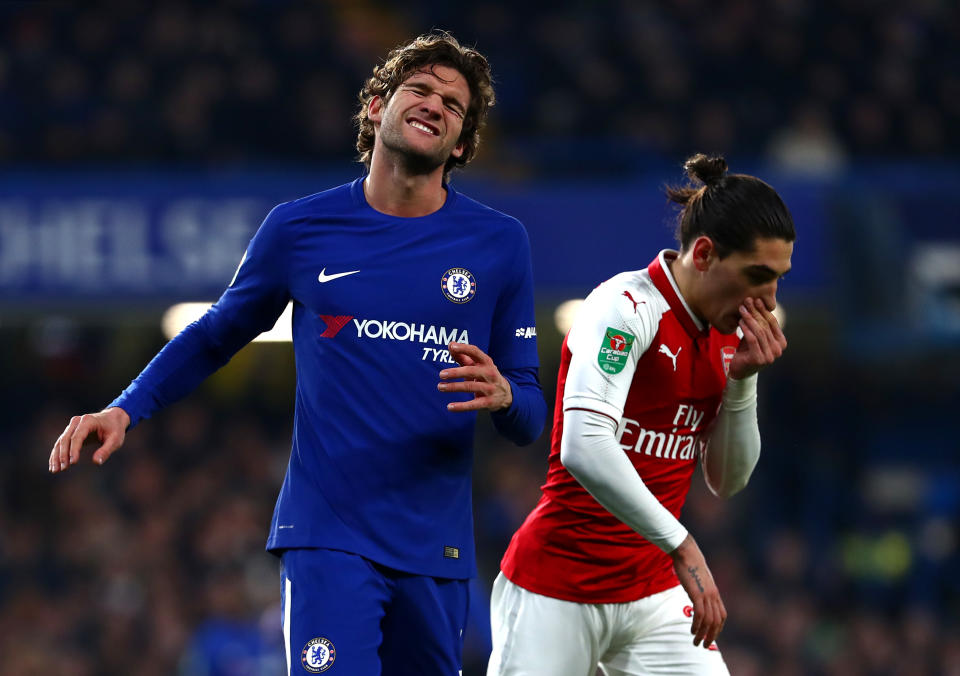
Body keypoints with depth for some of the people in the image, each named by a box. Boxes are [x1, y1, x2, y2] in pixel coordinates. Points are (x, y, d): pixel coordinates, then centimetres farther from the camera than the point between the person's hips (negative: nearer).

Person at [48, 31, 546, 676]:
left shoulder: (499, 243, 4)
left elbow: (532, 419, 7)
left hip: (435, 551, 2)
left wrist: (501, 396, -16)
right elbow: (215, 336, 19)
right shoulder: (299, 229, 3)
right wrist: (125, 410, 6)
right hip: (326, 535, -2)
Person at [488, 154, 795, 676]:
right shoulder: (627, 305, -16)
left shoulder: (726, 337, 7)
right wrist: (681, 546, -32)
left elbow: (727, 481, 10)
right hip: (556, 595, -7)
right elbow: (584, 448, -30)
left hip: (653, 594, 7)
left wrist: (743, 380, -5)